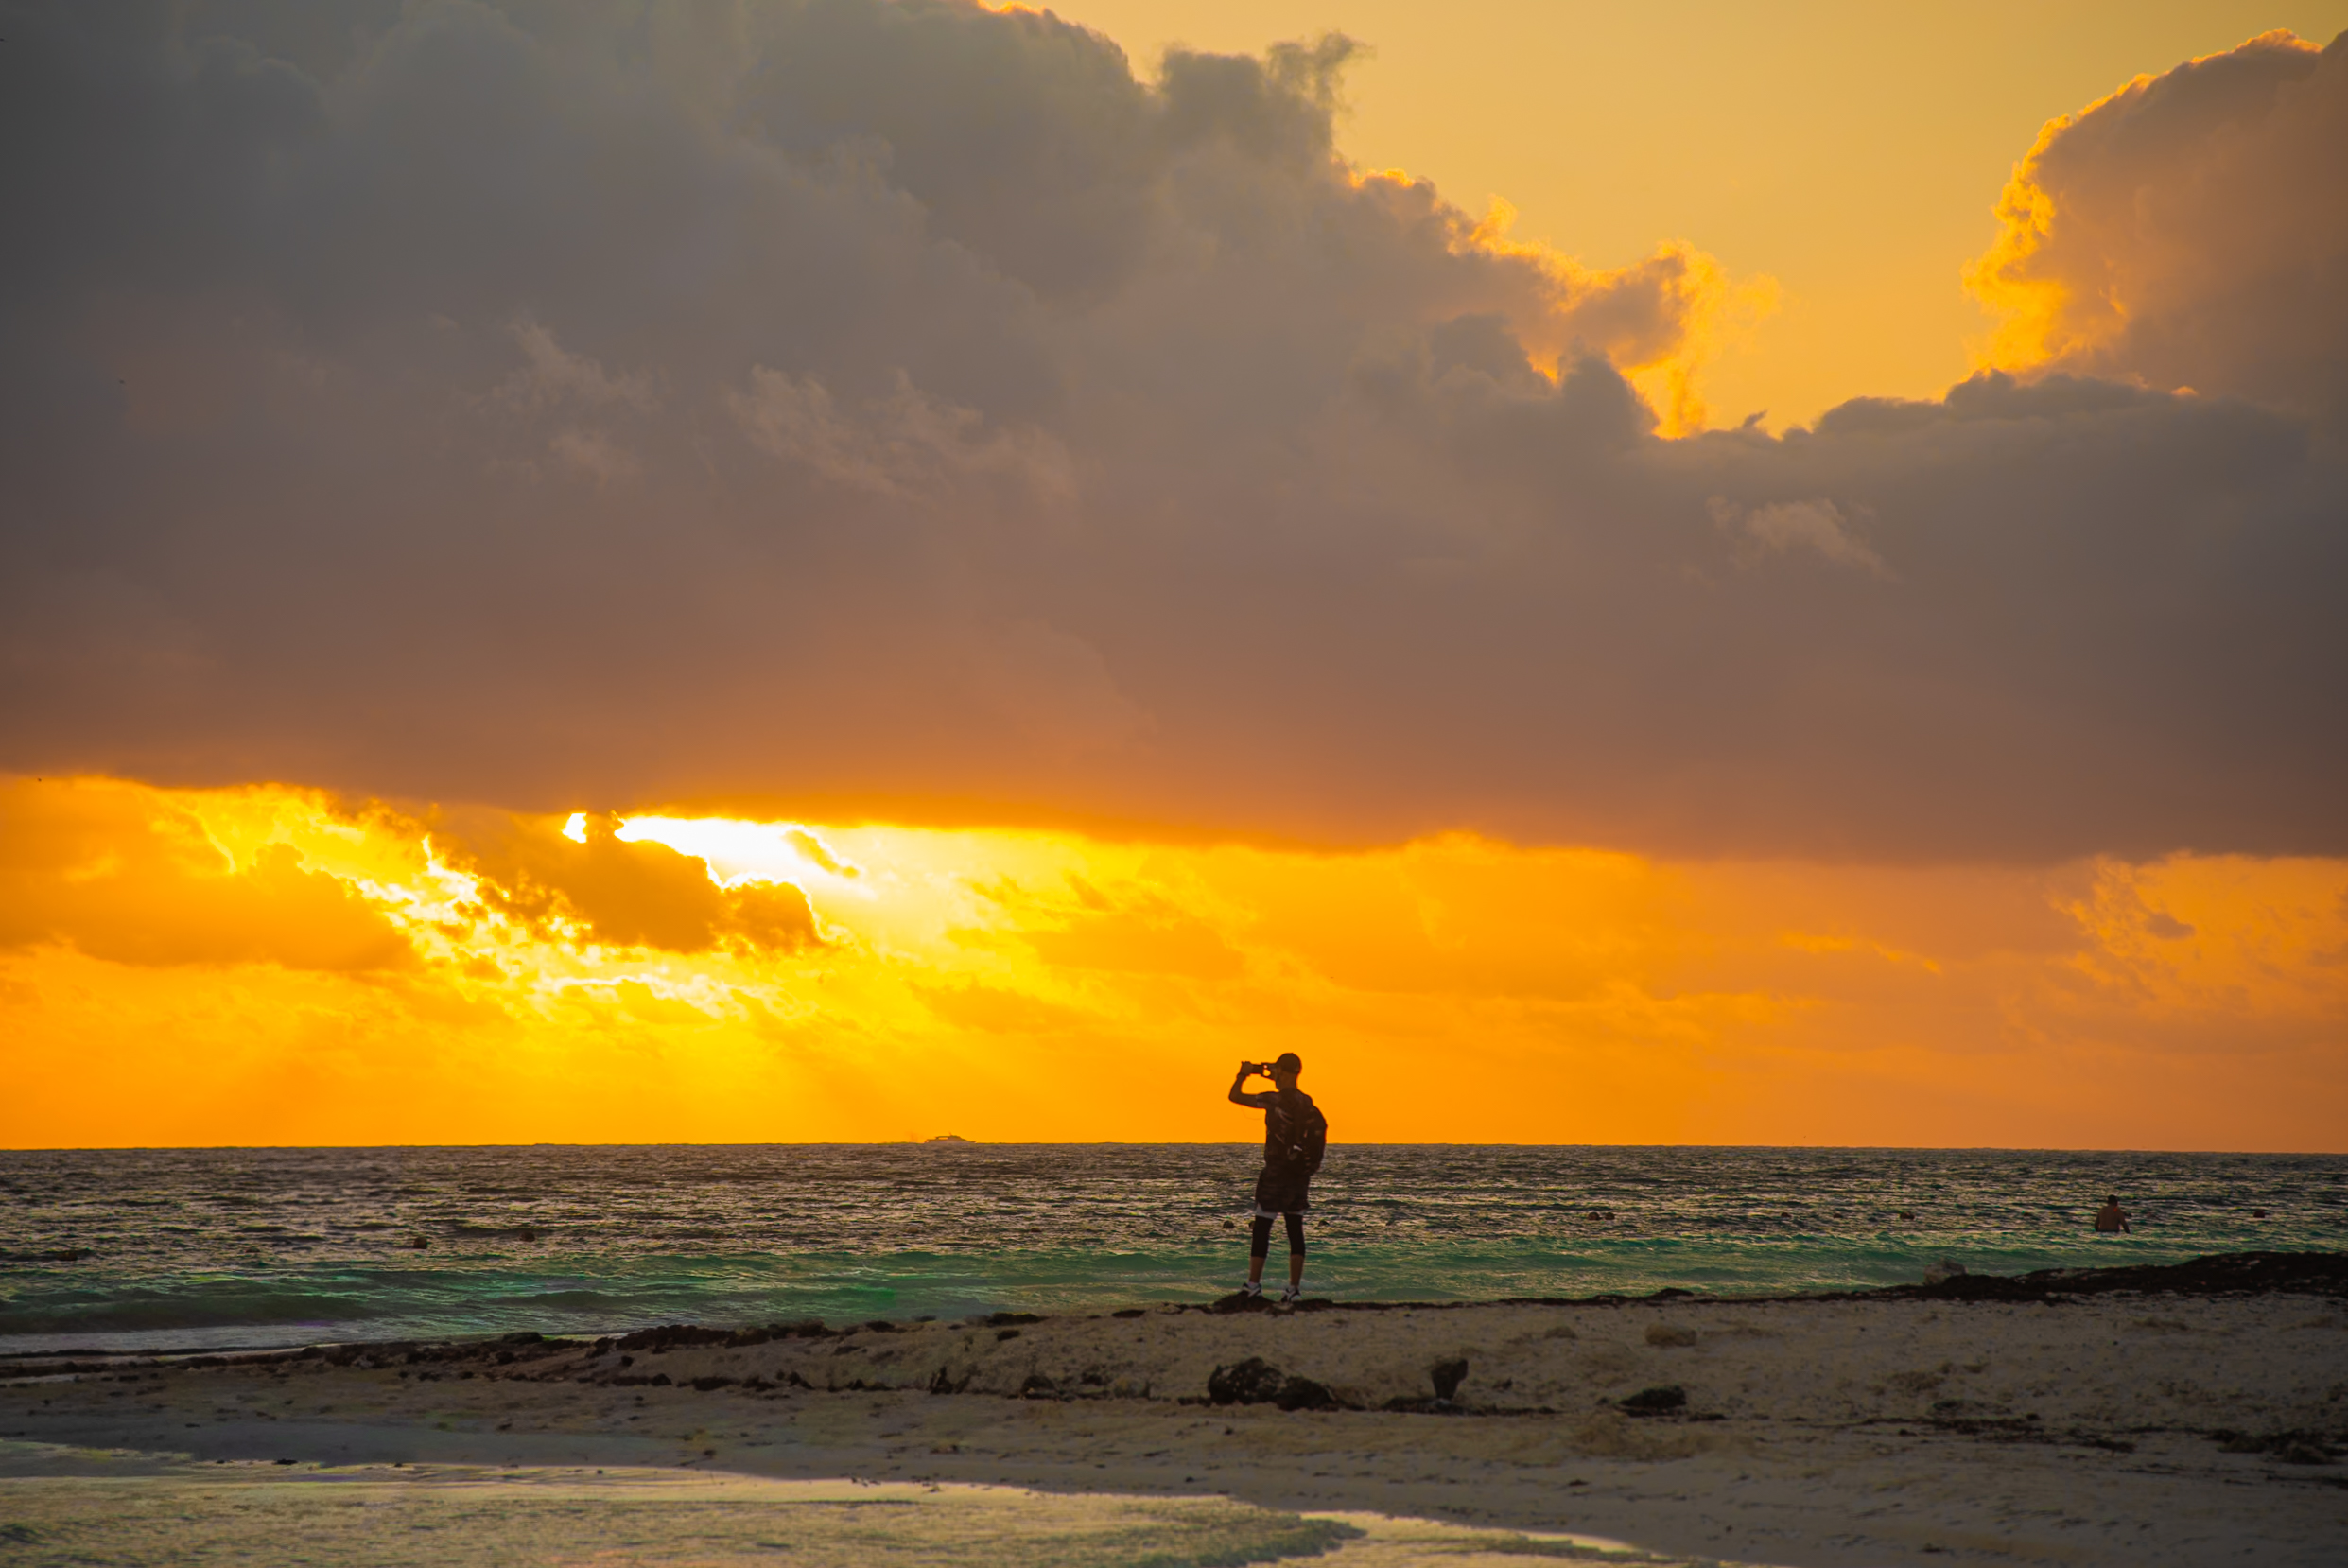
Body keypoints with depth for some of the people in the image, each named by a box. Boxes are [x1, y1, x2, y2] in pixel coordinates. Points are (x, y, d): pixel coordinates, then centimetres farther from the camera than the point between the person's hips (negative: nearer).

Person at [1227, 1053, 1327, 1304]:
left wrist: (1243, 1074, 5)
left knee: (1261, 1228, 1)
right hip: (1301, 1176, 6)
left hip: (1276, 1174, -6)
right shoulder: (1307, 1102, 6)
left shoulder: (1274, 1100, -15)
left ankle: (1253, 1285, 1)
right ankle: (1294, 1288, 5)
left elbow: (1235, 1096, -9)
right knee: (1295, 1229, 7)